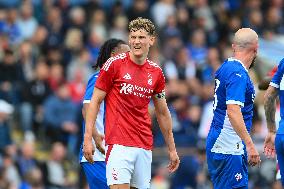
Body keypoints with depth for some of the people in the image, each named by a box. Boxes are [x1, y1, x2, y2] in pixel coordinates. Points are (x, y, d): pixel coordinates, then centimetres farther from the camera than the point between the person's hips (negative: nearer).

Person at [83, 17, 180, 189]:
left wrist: (172, 149, 18)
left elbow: (162, 113, 19)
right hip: (119, 144, -5)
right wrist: (88, 137, -9)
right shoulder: (114, 64, -3)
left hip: (145, 147, 5)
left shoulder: (156, 72, 10)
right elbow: (95, 102, -1)